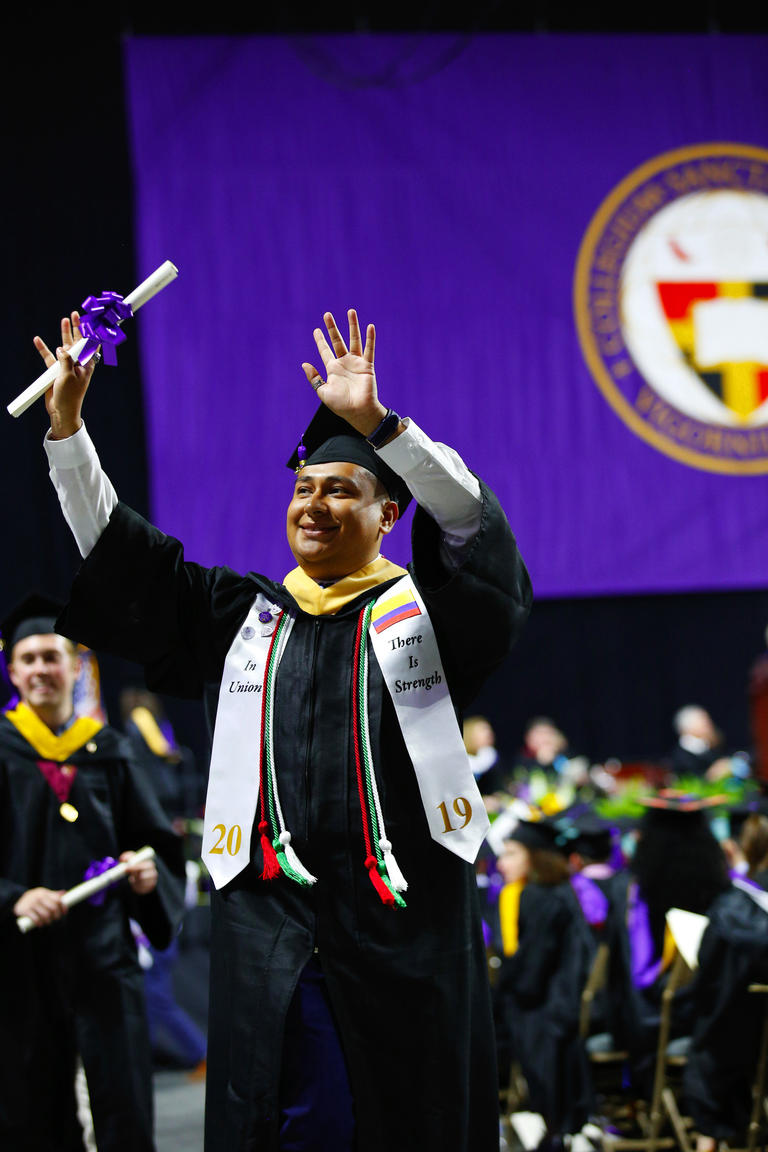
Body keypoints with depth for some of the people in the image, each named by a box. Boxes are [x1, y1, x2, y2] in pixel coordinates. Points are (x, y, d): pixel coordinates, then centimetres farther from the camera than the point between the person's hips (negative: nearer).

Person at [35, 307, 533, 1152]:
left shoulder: (422, 609, 7)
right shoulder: (239, 618, 16)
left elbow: (473, 523, -12)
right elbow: (114, 551, 13)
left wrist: (376, 422, -25)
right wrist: (67, 421, 3)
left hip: (404, 918, -2)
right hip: (273, 917, 2)